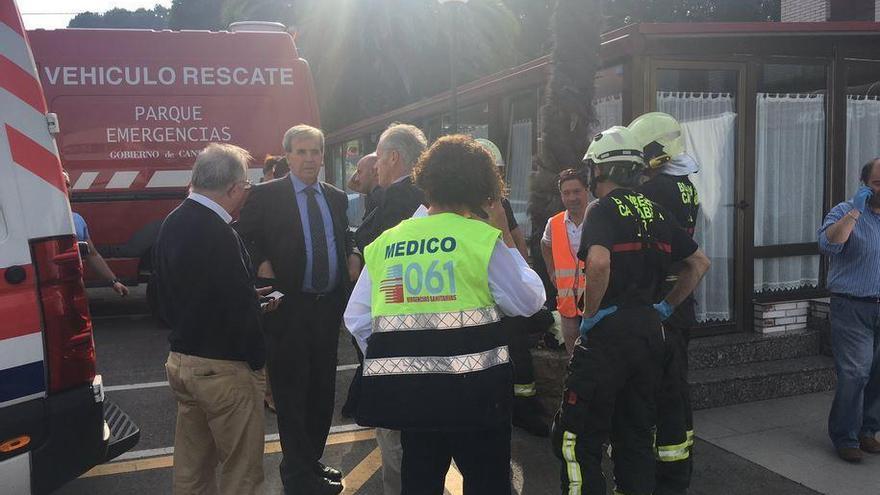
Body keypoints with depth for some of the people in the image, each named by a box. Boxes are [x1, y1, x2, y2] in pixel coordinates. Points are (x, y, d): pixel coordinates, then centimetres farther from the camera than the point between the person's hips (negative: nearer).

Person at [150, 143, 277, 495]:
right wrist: (257, 361, -8)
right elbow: (241, 310, -24)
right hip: (222, 369, -9)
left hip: (180, 360, 9)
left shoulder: (172, 224, 5)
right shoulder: (218, 234, -23)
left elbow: (160, 294, 14)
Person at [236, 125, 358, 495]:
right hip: (288, 307, -5)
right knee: (291, 392, 4)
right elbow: (240, 238, -3)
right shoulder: (265, 196, -4)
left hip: (328, 306, 6)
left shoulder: (337, 197, 12)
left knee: (322, 389, 15)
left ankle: (311, 461, 32)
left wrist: (353, 257, 0)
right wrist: (261, 264, -18)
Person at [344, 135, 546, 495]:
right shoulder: (481, 236, -7)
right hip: (472, 384, -4)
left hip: (405, 387, 4)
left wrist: (391, 360, 15)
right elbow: (528, 300, -1)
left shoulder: (385, 243, 6)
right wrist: (505, 239, 5)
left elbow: (356, 319, 6)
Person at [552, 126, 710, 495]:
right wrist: (665, 306, 19)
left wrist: (590, 314, -16)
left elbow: (599, 262, -29)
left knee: (578, 436, 0)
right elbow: (700, 263, 19)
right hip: (650, 329, 8)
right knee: (636, 432, 17)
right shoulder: (656, 213, 12)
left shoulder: (604, 211, -10)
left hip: (608, 330, -7)